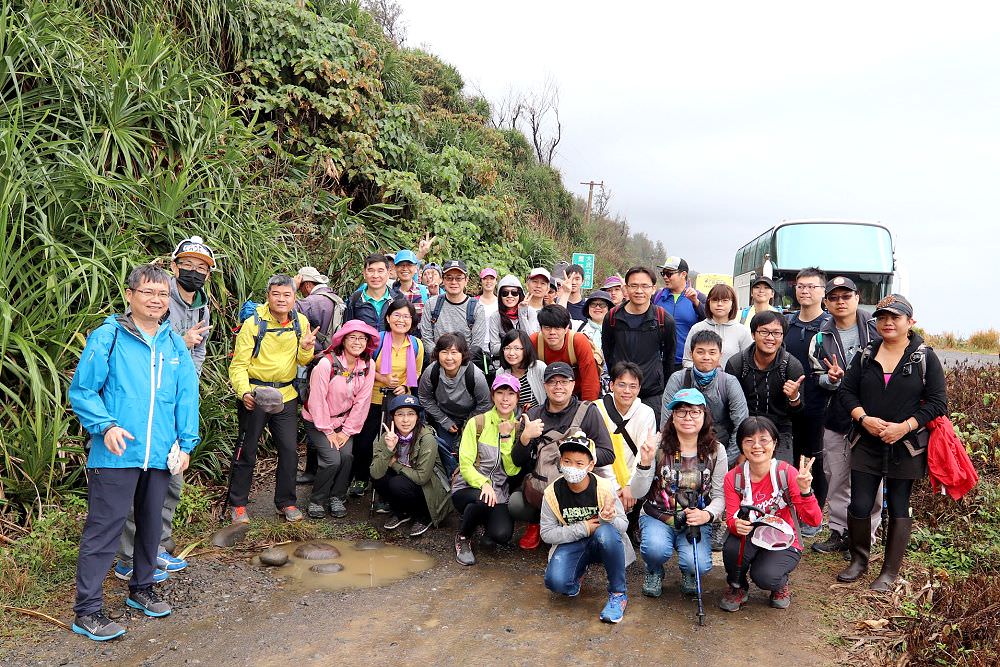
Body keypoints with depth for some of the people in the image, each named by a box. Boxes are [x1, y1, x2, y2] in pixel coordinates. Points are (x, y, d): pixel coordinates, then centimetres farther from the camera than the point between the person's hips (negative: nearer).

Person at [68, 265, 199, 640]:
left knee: (151, 525, 17)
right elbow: (82, 391, -5)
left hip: (160, 456, 5)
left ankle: (141, 588, 36)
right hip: (116, 455, -5)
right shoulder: (107, 337, -6)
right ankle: (87, 611, 10)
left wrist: (186, 444, 5)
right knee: (104, 529, -1)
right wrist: (106, 426, -19)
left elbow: (187, 397, 10)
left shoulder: (175, 345, 8)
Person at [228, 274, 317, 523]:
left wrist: (306, 348, -14)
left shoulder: (301, 322, 1)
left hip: (286, 396, 3)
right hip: (255, 395, -3)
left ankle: (286, 502, 21)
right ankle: (238, 504, 21)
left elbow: (303, 362, 8)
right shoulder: (253, 323, -10)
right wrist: (244, 392, -25)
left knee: (289, 450, 5)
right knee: (246, 451, 6)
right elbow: (238, 365, -9)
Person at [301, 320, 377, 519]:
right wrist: (327, 431, -13)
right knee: (332, 459, -19)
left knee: (347, 455, -16)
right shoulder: (327, 363, -22)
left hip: (344, 421, 4)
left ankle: (337, 498, 7)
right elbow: (317, 400, -18)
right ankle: (317, 501, 4)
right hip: (317, 421, -4)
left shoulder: (368, 365, -9)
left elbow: (362, 402, -6)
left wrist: (348, 430, -7)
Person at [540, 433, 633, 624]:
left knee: (605, 532, -38)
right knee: (555, 582, -28)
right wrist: (582, 528, -21)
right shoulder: (552, 493, -14)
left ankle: (618, 594, -15)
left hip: (603, 543, -1)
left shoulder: (604, 488, -18)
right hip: (571, 544, 1)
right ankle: (578, 573, 14)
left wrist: (610, 519, -38)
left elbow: (624, 525, -13)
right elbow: (547, 534, -10)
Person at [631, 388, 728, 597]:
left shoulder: (716, 451, -3)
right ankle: (654, 572, 8)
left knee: (698, 565, -25)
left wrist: (707, 514, -21)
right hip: (657, 517, -1)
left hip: (696, 520, 1)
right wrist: (645, 463, -29)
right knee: (657, 548, -32)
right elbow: (638, 493, -11)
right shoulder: (657, 445, -10)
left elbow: (720, 495, 1)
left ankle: (688, 573, 17)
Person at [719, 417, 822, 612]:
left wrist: (805, 491, -39)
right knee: (732, 549, -32)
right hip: (750, 539, 2)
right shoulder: (733, 478, -10)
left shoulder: (787, 473, -17)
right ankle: (737, 587, 3)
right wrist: (737, 525, -38)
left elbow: (814, 521, -21)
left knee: (765, 576, -31)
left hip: (784, 544, -2)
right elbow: (731, 518, -13)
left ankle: (781, 584, 9)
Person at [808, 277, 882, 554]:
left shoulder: (877, 328, -2)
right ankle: (839, 532, 26)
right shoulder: (821, 338, 7)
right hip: (836, 417, 3)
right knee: (836, 478, 11)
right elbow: (818, 377, 9)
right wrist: (831, 378, -13)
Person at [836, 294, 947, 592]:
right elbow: (846, 390, 5)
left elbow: (938, 402, -5)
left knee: (899, 508, 7)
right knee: (859, 506, 1)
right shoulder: (866, 355, 6)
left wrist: (904, 427, -16)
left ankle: (889, 572, 20)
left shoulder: (925, 358, -2)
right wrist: (864, 418, -12)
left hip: (906, 447, -2)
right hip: (867, 444, 2)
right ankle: (859, 560, 23)